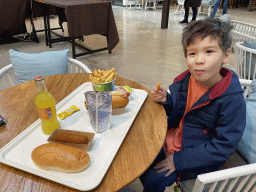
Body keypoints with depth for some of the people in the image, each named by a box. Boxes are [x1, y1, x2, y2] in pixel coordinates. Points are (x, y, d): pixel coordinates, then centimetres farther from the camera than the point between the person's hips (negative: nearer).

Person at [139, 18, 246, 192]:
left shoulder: (232, 99, -25)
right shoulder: (185, 81, -9)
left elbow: (224, 145, -21)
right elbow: (177, 116, 5)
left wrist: (179, 160, -21)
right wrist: (166, 101, -18)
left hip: (201, 157, -5)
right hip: (176, 137, 6)